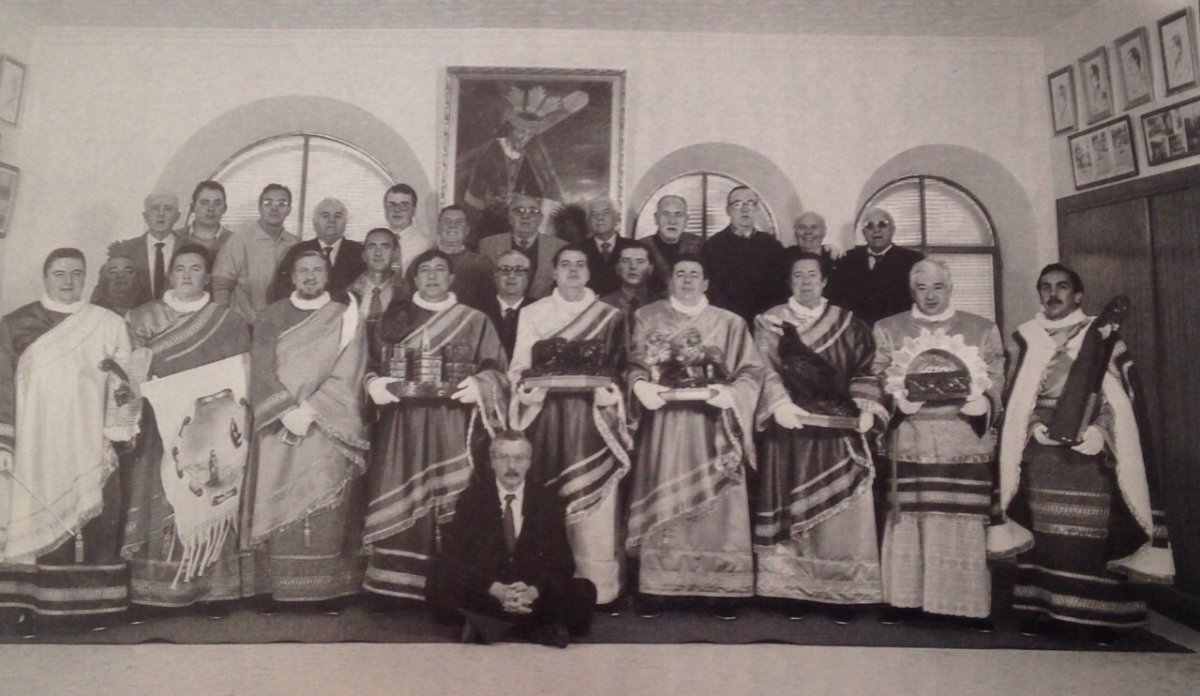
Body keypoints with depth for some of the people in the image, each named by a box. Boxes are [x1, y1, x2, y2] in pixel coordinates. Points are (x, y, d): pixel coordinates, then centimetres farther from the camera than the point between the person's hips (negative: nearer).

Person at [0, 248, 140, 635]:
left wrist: (117, 438, -2)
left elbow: (123, 386, 4)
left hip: (88, 450, 0)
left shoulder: (108, 325, 4)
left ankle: (92, 604, 12)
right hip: (34, 448, 0)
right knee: (32, 525, 2)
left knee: (92, 525, 2)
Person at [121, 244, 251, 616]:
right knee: (160, 506, 0)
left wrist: (236, 432, -4)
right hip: (161, 431, 1)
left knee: (209, 506, 0)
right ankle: (155, 588, 13)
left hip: (210, 435, -1)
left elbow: (242, 381, 4)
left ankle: (212, 588, 10)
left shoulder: (230, 323, 4)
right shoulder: (144, 317, 8)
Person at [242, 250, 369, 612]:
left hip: (328, 430, -1)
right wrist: (289, 410, -13)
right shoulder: (271, 316, 10)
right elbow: (261, 370, 0)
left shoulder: (345, 317, 6)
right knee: (276, 505, -1)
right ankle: (275, 586, 7)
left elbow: (346, 376, -3)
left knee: (327, 509, -3)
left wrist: (309, 410, -13)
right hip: (279, 426, 1)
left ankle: (328, 588, 4)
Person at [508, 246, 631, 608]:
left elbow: (620, 369, 7)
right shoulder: (532, 313, 10)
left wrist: (611, 393, -12)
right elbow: (520, 365, 6)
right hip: (546, 417, 0)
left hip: (592, 417, 0)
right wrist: (525, 389, -14)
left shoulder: (611, 316, 10)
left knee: (593, 500, -3)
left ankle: (597, 588, 6)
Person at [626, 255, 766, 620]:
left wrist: (732, 392, -16)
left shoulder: (730, 323, 10)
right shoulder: (646, 317, 10)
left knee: (717, 503, -2)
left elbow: (753, 370, 4)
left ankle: (720, 589, 6)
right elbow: (632, 363, 3)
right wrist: (640, 384, -18)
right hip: (663, 420, 0)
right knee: (661, 500, -1)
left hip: (711, 422, 1)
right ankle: (653, 587, 6)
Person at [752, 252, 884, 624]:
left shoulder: (849, 324, 10)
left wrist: (866, 407, -9)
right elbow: (764, 369, -5)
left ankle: (842, 592, 8)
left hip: (839, 430, 1)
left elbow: (863, 371, 8)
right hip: (791, 428, -1)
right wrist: (780, 404, -22)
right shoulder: (770, 322, 5)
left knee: (841, 512, 0)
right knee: (792, 508, 2)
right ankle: (792, 589, 9)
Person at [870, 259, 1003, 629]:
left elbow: (995, 380, 8)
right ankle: (904, 600, 7)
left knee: (964, 521, -1)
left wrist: (981, 402, -12)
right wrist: (898, 396, -13)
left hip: (965, 439, 1)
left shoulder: (983, 329, 14)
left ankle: (970, 604, 9)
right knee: (909, 518, -2)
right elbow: (879, 377, 7)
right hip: (910, 439, 0)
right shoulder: (888, 329, 12)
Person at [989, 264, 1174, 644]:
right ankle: (1044, 608, 11)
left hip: (1088, 451, -2)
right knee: (1042, 531, 3)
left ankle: (1101, 615, 7)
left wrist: (1096, 431, -16)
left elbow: (1121, 398, -1)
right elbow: (1013, 398, 10)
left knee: (1092, 532, -4)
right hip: (1039, 452, 2)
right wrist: (1035, 426, -5)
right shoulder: (1024, 338, 9)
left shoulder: (1102, 336, 3)